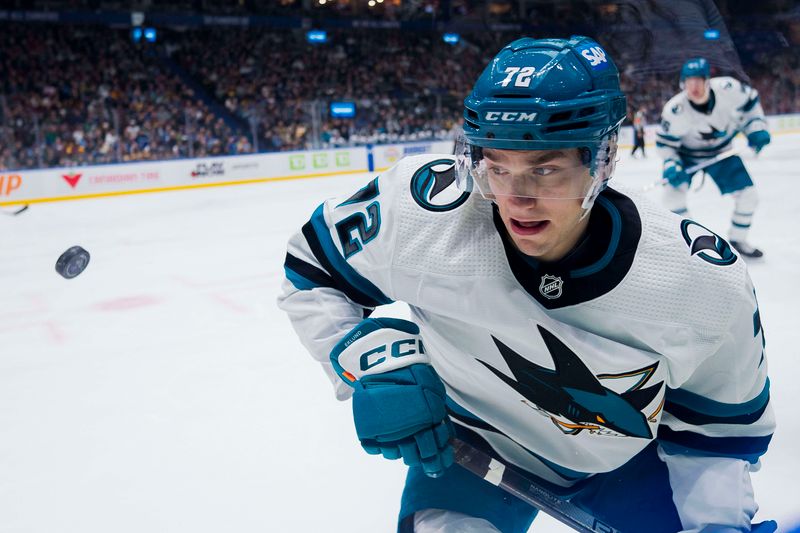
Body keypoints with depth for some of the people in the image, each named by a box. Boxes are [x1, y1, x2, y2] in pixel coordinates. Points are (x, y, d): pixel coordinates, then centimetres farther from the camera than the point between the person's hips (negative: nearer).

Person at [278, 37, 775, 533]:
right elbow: (312, 273, -11)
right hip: (472, 443, -1)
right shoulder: (422, 208, -30)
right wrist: (373, 361, -24)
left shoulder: (704, 284, -26)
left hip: (626, 460, 2)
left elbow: (723, 424, -8)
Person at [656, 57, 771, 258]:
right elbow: (665, 141, -17)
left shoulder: (728, 88, -25)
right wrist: (671, 165, -31)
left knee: (748, 194, -2)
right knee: (674, 191, -23)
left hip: (721, 152, 3)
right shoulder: (675, 110, -31)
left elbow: (750, 101, -3)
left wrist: (756, 128, -8)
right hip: (686, 155, -2)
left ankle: (738, 239, 20)